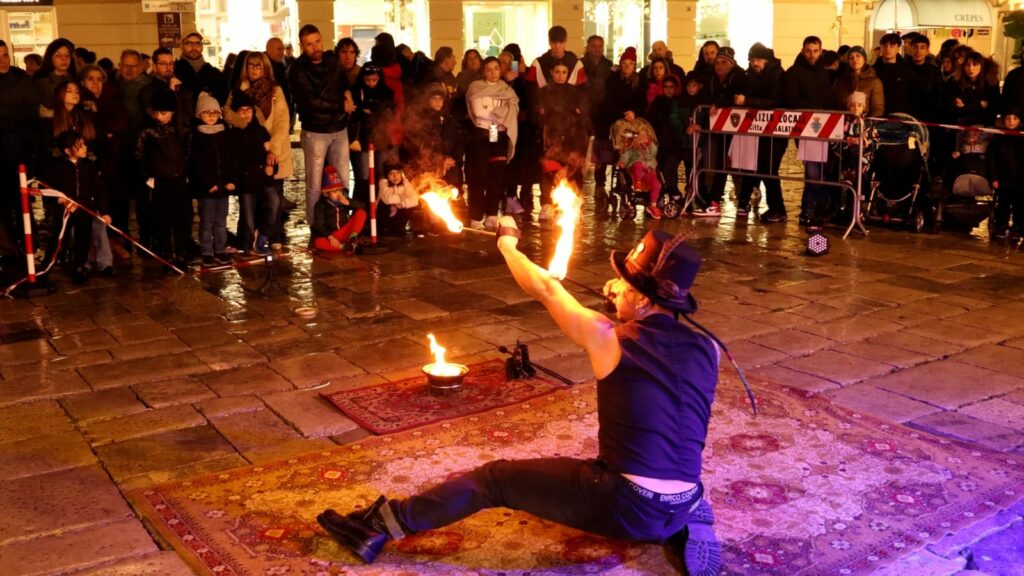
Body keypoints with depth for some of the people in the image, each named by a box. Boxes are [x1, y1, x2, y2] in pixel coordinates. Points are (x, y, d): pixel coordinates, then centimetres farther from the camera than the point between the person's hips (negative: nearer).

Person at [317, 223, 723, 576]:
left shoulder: (609, 342, -12)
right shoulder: (707, 349, 1)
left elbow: (546, 289, 1)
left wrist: (506, 243, 19)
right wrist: (625, 309, 18)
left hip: (627, 506, -5)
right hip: (682, 507, 6)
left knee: (495, 478, 5)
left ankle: (381, 528, 9)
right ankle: (689, 526, 16)